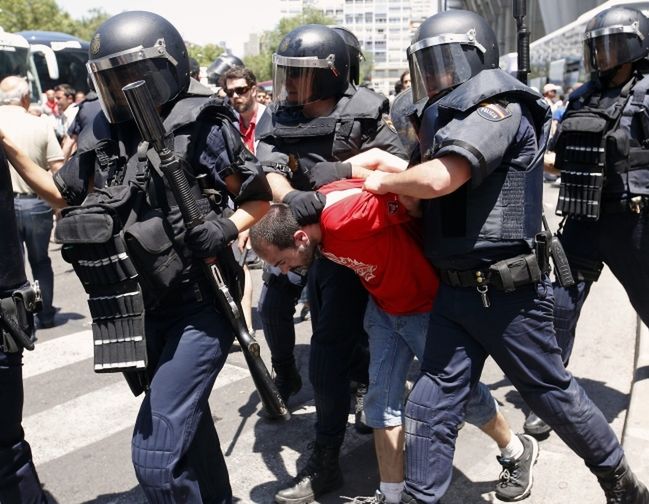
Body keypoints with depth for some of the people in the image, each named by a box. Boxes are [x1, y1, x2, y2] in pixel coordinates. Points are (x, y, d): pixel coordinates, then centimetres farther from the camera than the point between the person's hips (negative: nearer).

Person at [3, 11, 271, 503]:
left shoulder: (200, 128, -11)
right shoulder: (104, 133, 5)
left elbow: (260, 197, -4)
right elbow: (67, 194, 19)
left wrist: (225, 229, -21)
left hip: (198, 307, -7)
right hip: (142, 311, 7)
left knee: (156, 454, -10)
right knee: (187, 425, 24)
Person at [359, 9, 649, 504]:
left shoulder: (498, 109, -15)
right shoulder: (449, 118, 13)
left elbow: (439, 179, -28)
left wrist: (385, 181, -11)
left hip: (506, 291, -7)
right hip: (454, 290, 8)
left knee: (552, 392, 11)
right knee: (431, 407, 5)